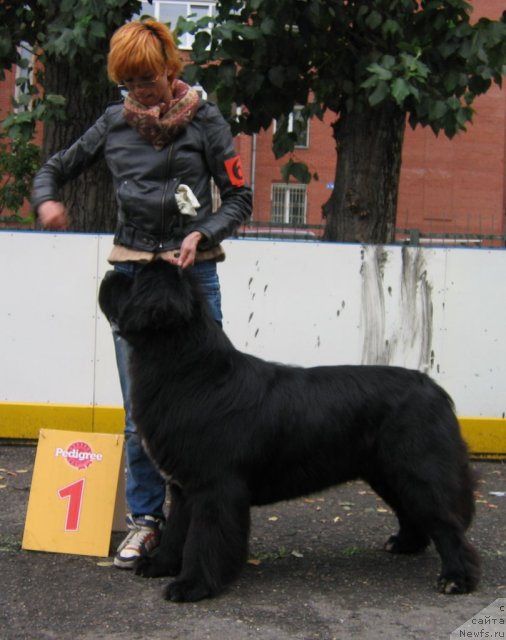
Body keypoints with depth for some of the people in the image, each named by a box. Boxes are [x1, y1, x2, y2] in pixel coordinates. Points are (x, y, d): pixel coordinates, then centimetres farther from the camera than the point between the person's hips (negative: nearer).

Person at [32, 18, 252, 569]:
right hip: (132, 274, 2)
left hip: (193, 272, -2)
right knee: (140, 414, 2)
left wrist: (202, 235, -15)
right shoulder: (114, 122, 8)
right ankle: (145, 521, 14)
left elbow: (239, 198, 2)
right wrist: (46, 199, -5)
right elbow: (55, 168, 17)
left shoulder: (203, 120, 0)